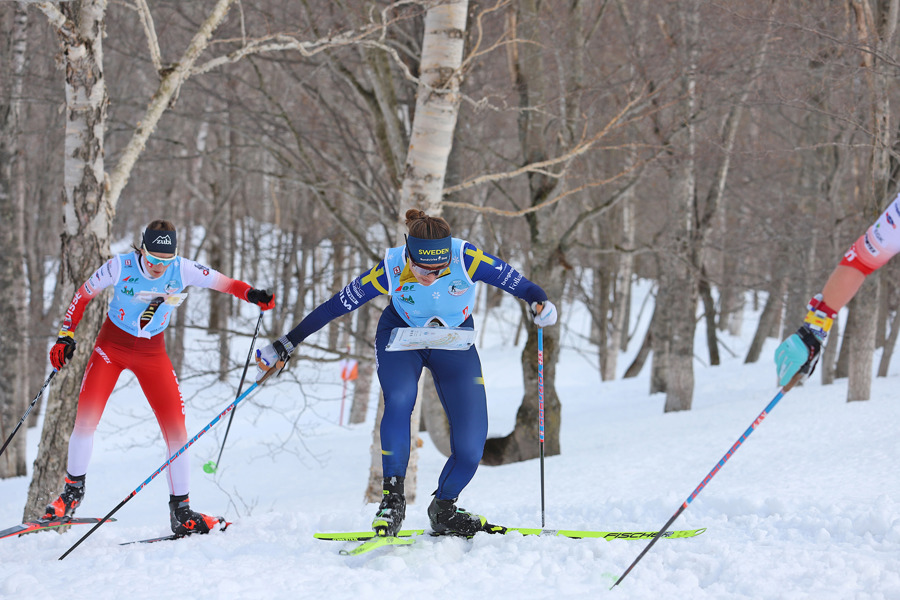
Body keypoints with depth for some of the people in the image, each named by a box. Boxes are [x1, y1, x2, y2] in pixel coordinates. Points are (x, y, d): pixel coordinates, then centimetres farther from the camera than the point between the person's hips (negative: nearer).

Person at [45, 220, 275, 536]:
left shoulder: (183, 270, -17)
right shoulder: (120, 267, -21)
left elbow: (222, 282, -8)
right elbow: (83, 295, -7)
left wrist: (253, 294, -26)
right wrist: (66, 336, -11)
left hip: (152, 353, 2)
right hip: (112, 346, -1)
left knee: (176, 428, -8)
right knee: (86, 417, -16)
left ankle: (180, 512, 0)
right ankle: (73, 490, 7)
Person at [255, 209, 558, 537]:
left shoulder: (466, 258, -31)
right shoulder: (391, 270, -29)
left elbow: (516, 283, -21)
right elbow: (335, 306, -20)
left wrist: (540, 303, -42)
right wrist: (285, 345, -17)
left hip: (454, 342, 1)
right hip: (400, 336, -1)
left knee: (471, 444, -10)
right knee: (399, 399, -32)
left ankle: (443, 511, 13)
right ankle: (392, 498, -22)